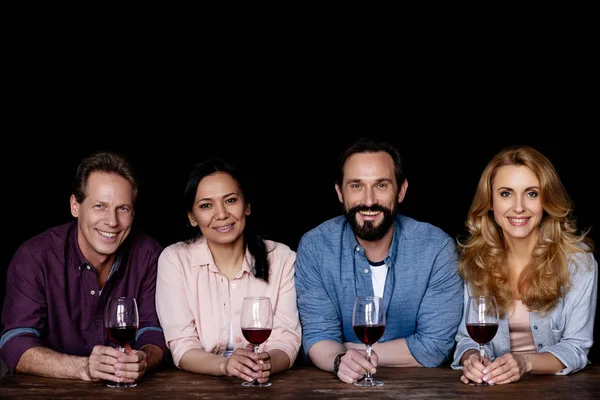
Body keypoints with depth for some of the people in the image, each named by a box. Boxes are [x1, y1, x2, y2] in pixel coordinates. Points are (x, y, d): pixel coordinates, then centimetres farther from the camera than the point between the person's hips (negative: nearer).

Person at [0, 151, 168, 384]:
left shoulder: (148, 255, -2)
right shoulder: (35, 257, -11)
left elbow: (154, 332, -3)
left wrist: (143, 360, -28)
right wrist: (83, 367, -34)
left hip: (129, 391, 3)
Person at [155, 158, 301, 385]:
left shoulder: (282, 258, 1)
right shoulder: (174, 260, -2)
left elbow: (286, 340, -4)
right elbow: (182, 347, -8)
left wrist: (268, 363, -26)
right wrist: (225, 365, -26)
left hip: (266, 385, 1)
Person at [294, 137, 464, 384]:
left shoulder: (437, 248, -10)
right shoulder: (314, 247, -6)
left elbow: (435, 345, -12)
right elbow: (318, 337, -7)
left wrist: (352, 349, -13)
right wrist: (340, 359, -28)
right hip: (340, 385, 1)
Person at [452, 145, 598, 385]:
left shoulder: (577, 259, -7)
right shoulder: (473, 259, 0)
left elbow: (576, 347, -8)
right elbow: (467, 336, 3)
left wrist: (525, 363, -26)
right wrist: (471, 358, -20)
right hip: (493, 387, 1)